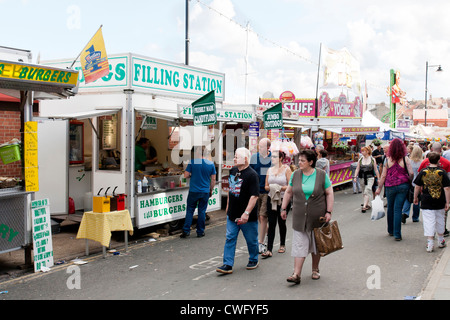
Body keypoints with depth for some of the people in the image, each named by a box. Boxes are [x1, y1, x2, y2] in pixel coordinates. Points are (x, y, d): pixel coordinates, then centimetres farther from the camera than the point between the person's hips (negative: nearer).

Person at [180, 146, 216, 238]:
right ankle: (200, 232, 15)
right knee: (202, 211, 9)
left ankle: (186, 231, 7)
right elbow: (213, 179, 3)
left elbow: (186, 175, -5)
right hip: (205, 192, 1)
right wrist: (211, 190, 14)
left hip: (193, 191, -1)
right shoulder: (211, 164, -1)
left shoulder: (192, 162, -7)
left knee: (190, 210, 9)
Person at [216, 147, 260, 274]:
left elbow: (254, 196, -22)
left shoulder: (252, 175, -17)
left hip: (247, 216, -6)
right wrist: (228, 205, 21)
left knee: (251, 240, 10)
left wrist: (246, 213, -28)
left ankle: (253, 260, 31)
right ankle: (228, 265, 6)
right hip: (232, 214, 6)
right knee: (230, 238, 3)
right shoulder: (233, 171, 6)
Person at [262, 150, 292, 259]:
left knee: (281, 222, 10)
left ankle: (282, 245, 31)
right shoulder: (270, 170, 10)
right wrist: (270, 187, -10)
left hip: (283, 200, -3)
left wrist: (280, 188, -20)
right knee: (271, 224, -3)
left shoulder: (286, 169, -4)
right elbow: (266, 186, 11)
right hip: (271, 199, 3)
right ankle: (269, 250, -6)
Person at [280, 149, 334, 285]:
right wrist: (283, 208, 10)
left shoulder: (321, 175, -4)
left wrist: (328, 212, -8)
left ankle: (315, 270, 28)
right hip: (299, 217, 1)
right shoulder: (295, 175, 3)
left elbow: (329, 194, -2)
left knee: (316, 244, 11)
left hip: (317, 217, -1)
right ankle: (296, 274, -6)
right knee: (299, 244, -4)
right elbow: (288, 192, 12)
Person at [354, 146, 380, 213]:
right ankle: (367, 205, 24)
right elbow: (357, 169, 7)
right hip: (362, 177, 4)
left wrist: (378, 178, 2)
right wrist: (355, 177, -3)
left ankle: (364, 206, -18)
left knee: (367, 191, -14)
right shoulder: (360, 159, 5)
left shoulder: (372, 159, -1)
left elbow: (376, 170, 3)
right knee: (363, 192, 9)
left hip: (370, 177, -4)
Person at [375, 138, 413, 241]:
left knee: (390, 208, 16)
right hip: (403, 186, -1)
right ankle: (397, 234, -1)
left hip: (390, 186, 1)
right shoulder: (405, 159, -5)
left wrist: (379, 188, 7)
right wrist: (410, 182, 11)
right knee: (398, 209, 0)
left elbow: (383, 175, 0)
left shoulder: (387, 159, -2)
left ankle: (390, 230, 29)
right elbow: (411, 173, -8)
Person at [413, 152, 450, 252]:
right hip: (440, 202, 1)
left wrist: (415, 198, 15)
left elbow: (417, 187, 2)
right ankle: (441, 241, 34)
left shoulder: (423, 172, -4)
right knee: (440, 220, 18)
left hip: (427, 202, -1)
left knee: (428, 221, 0)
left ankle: (430, 243, -6)